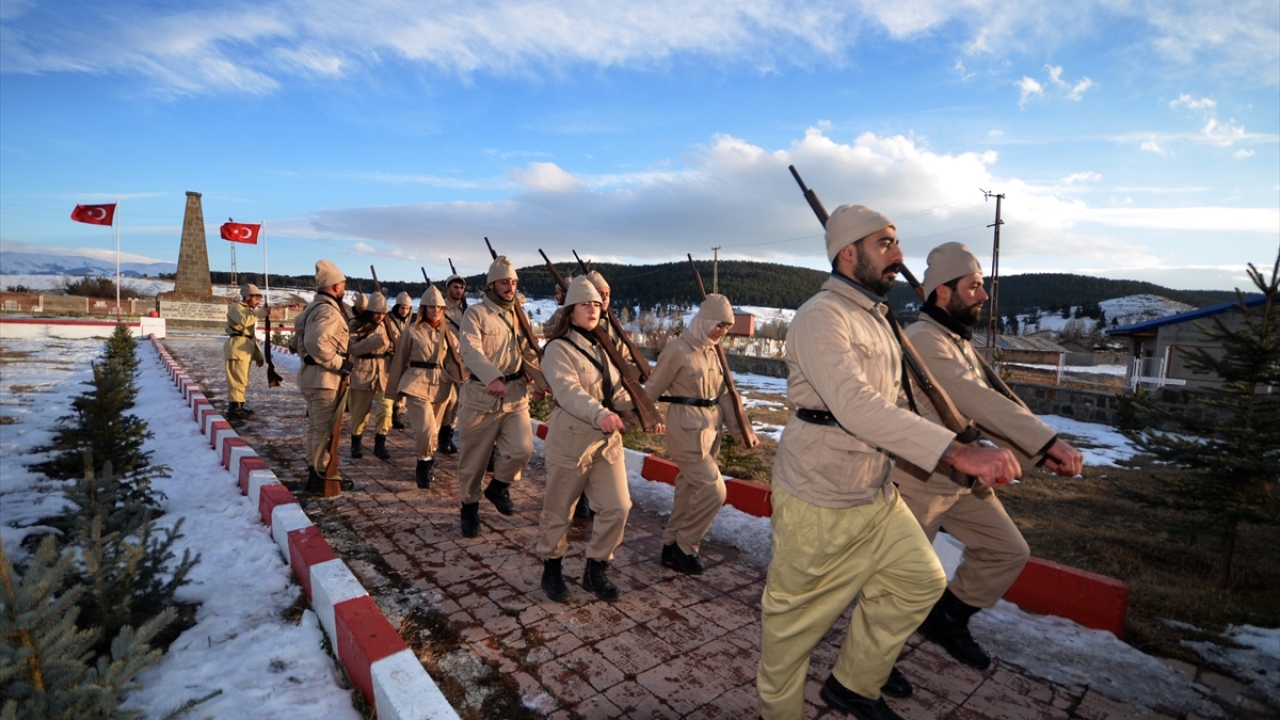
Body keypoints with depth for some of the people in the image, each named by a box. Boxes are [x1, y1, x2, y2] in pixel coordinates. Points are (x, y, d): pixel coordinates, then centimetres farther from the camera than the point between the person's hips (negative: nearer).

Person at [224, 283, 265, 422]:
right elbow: (244, 321, -27)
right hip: (237, 347, -10)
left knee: (241, 380, 14)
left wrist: (258, 355, 19)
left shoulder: (250, 312, 25)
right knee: (237, 379, -10)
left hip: (247, 349, 10)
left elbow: (252, 335, 24)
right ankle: (234, 410, -9)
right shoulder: (236, 308, -2)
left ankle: (238, 407, 21)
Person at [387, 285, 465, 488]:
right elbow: (400, 360, 4)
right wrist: (395, 388, 6)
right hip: (417, 383, -4)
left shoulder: (448, 332, 9)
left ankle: (426, 466, 33)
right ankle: (425, 465, 8)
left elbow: (457, 359, 11)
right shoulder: (412, 330, -1)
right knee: (426, 429, -15)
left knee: (433, 429, 14)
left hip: (442, 385, 4)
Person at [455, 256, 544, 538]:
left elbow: (529, 352, 18)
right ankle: (470, 507, 29)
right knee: (474, 457, 7)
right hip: (481, 395, -4)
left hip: (516, 393, 4)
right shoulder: (475, 313, -7)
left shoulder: (519, 314, 12)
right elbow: (471, 350, -23)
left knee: (522, 449, -10)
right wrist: (492, 377, -41)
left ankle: (499, 486, 20)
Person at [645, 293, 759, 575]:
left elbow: (724, 393, 11)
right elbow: (652, 390, -8)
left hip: (711, 430, 8)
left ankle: (672, 548, 27)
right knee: (713, 490, -6)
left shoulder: (712, 351, 10)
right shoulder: (678, 350, -13)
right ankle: (685, 547, 13)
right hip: (687, 430, -8)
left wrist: (739, 431, 5)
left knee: (689, 490, 13)